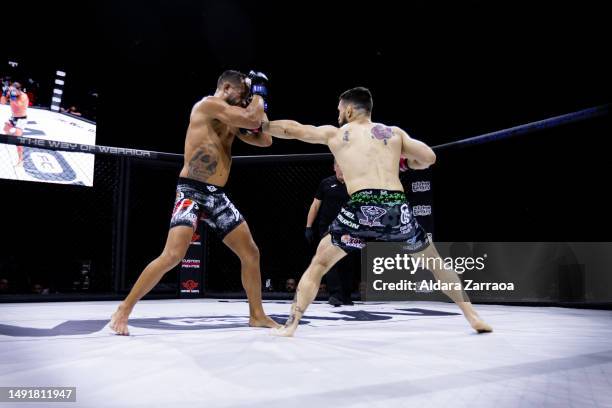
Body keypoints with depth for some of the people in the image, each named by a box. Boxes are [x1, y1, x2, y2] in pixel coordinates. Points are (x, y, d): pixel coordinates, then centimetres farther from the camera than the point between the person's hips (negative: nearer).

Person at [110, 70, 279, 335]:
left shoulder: (232, 121, 18)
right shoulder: (208, 104, -8)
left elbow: (265, 140, 20)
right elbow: (251, 119, -18)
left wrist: (259, 105, 9)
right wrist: (258, 92, 0)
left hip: (217, 196, 9)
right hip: (192, 191, -8)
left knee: (251, 253, 6)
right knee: (173, 255, -20)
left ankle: (257, 315, 18)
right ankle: (123, 310, -3)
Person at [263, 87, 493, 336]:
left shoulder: (334, 133, 20)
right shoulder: (394, 132, 22)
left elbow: (292, 129, 28)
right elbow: (429, 158, 18)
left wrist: (261, 126, 44)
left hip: (362, 209, -2)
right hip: (398, 209, 2)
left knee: (319, 264, 17)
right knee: (434, 261, 27)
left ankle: (290, 326, 10)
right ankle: (472, 316, 31)